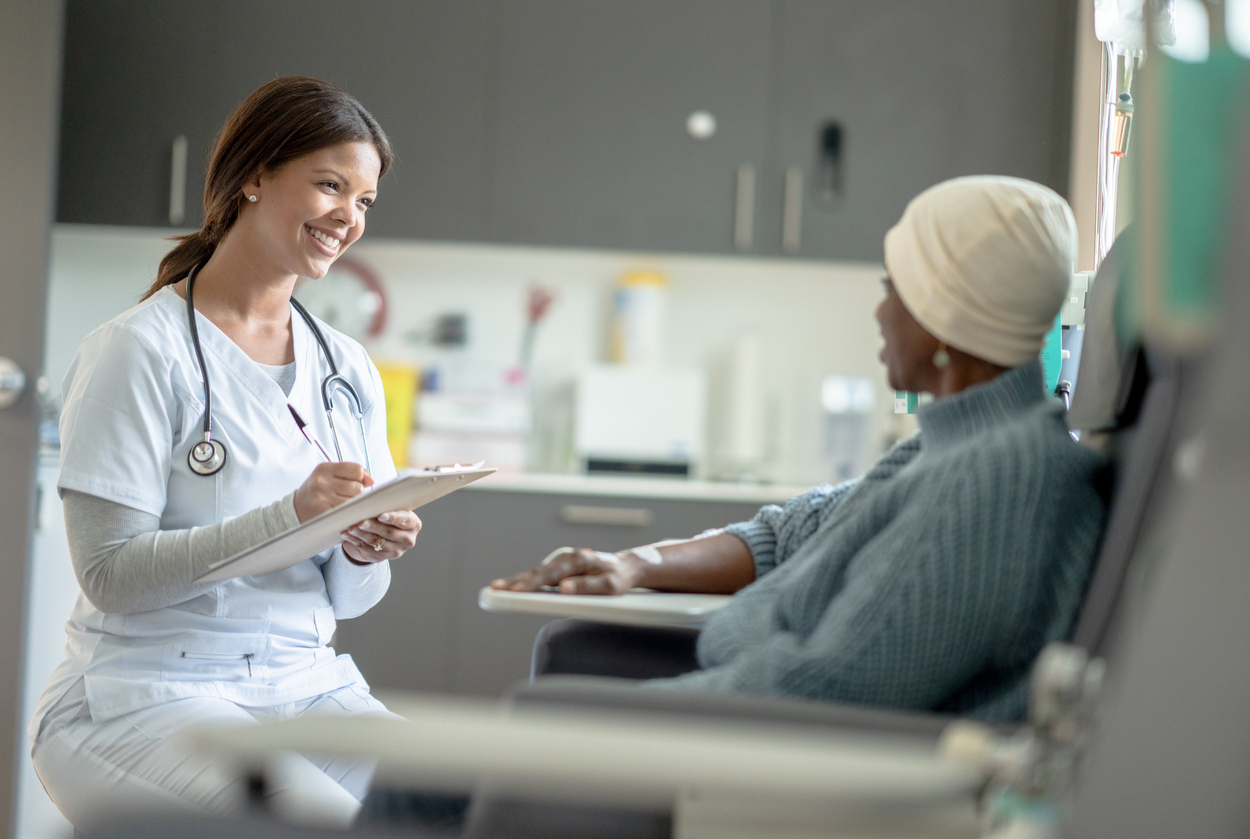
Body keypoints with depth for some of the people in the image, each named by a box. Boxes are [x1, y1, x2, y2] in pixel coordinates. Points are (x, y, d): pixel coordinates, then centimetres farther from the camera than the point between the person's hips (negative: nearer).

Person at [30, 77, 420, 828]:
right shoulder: (141, 350, -6)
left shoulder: (347, 369, 13)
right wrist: (291, 516, -23)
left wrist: (366, 552, -9)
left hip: (307, 683, 6)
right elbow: (110, 574, -14)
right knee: (339, 824, -31)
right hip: (149, 692, -5)